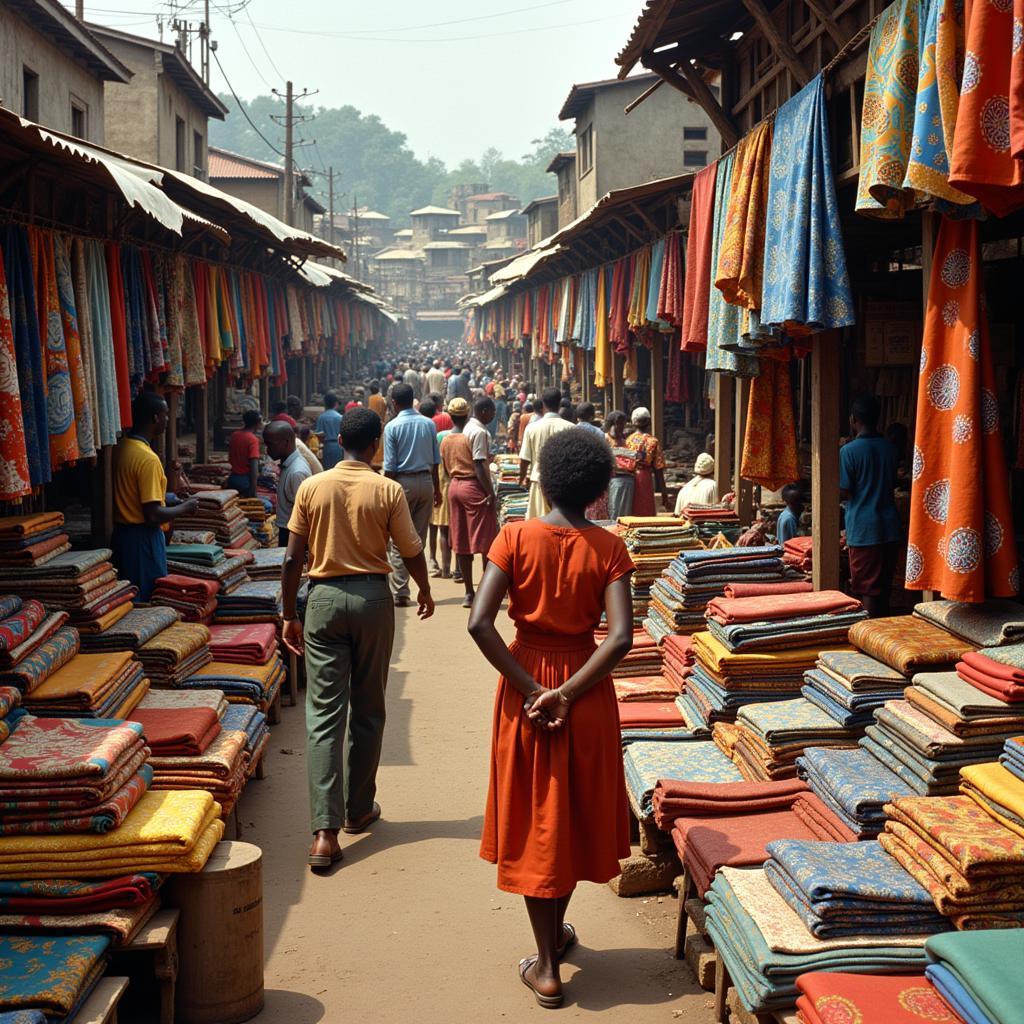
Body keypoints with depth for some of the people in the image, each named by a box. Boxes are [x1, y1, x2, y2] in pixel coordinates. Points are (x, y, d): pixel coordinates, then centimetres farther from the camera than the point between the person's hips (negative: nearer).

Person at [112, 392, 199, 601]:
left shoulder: (121, 448, 5)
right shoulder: (148, 459, -22)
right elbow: (153, 515, -24)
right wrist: (184, 508, -9)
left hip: (122, 534, 9)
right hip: (143, 538, -9)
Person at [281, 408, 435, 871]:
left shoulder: (311, 487, 0)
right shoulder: (388, 490, -4)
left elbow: (293, 559, 0)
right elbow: (411, 553, 1)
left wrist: (289, 615, 9)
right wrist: (425, 591, 20)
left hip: (325, 598, 0)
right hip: (372, 597, 0)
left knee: (324, 712, -2)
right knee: (367, 710, 14)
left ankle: (324, 832, -10)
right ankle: (358, 809, 27)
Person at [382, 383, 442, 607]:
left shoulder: (392, 427, -10)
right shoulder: (429, 424, 2)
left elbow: (390, 466, -10)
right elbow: (435, 461, 7)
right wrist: (437, 489, 16)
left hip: (403, 482, -4)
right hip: (426, 481, 4)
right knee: (420, 537, 12)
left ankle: (400, 593, -1)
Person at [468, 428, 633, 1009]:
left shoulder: (516, 537, -9)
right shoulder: (608, 548, -8)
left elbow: (480, 622, -17)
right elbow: (621, 637, -18)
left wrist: (531, 689, -13)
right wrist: (566, 694, -15)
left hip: (527, 684, -1)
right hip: (586, 689, 1)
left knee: (536, 816, 9)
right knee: (575, 811, 20)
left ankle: (548, 966, 14)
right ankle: (556, 929, 38)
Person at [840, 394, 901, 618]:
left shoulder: (848, 451, -11)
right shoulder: (889, 448, 6)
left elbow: (844, 493, -11)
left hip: (863, 530, -6)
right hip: (890, 527, 6)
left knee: (867, 590, -1)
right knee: (884, 587, 13)